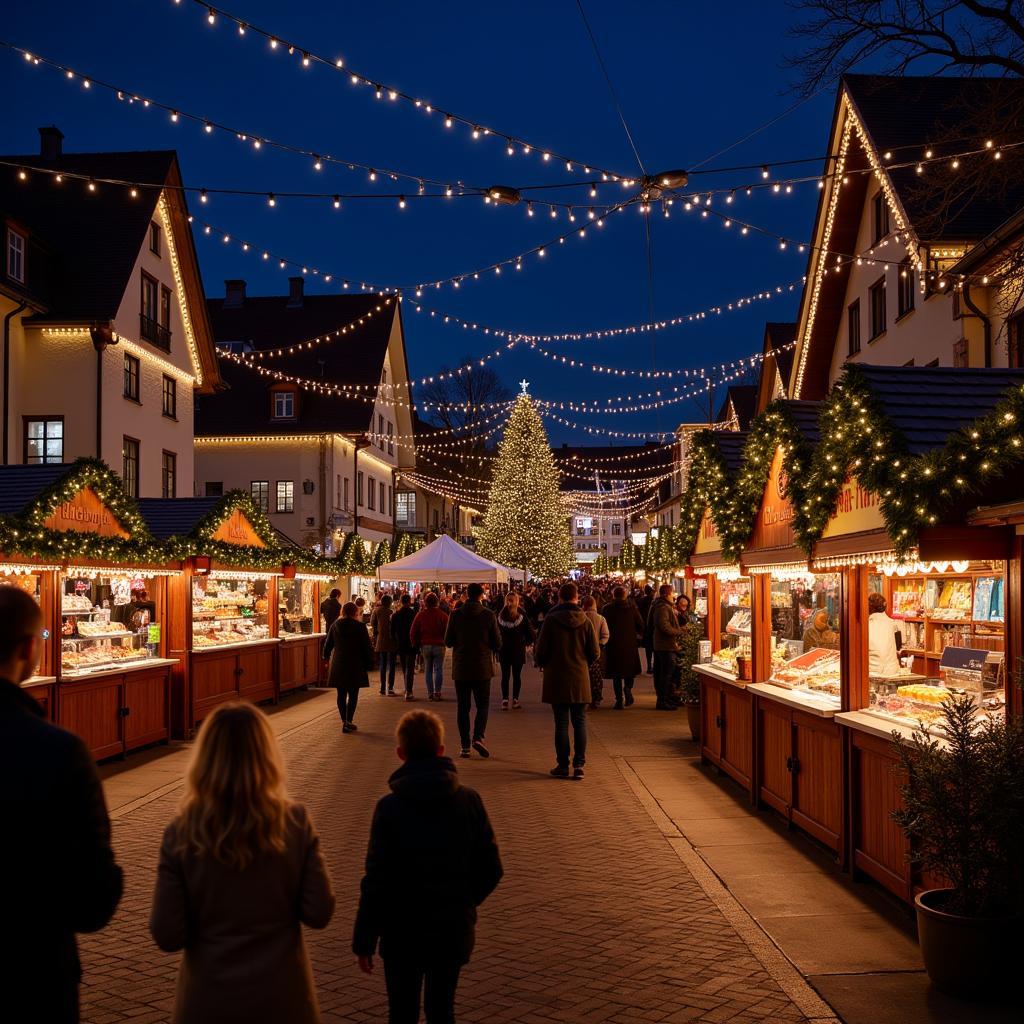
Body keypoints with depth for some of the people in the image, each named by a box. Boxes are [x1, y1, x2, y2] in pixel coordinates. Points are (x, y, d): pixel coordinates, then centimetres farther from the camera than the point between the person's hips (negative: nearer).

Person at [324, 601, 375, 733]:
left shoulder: (335, 625, 2)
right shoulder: (360, 626, -8)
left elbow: (328, 644, 12)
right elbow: (367, 647, -8)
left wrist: (326, 657, 31)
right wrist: (369, 664, 1)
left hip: (338, 665, 3)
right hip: (356, 665, -3)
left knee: (341, 694, 11)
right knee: (353, 695, 2)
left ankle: (344, 721, 13)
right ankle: (348, 722, -4)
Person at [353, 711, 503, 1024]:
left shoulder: (389, 807, -16)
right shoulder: (469, 801, -8)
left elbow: (376, 881, -14)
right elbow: (491, 870, -2)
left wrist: (364, 940, -5)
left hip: (402, 932, -2)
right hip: (453, 930, 2)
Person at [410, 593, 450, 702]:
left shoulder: (420, 615, 1)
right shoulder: (443, 615, -4)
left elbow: (413, 632, 3)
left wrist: (416, 644, 13)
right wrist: (445, 642, 6)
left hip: (425, 645, 2)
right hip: (439, 645, -2)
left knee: (428, 670, 8)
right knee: (438, 669, 2)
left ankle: (430, 693, 6)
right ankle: (437, 692, -4)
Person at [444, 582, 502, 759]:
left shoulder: (456, 615, -5)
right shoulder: (488, 615, -7)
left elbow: (448, 642, -1)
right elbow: (497, 643, -3)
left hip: (461, 668, 1)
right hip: (482, 668, -1)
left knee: (463, 707, 8)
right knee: (482, 705, 9)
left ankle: (465, 746, 6)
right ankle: (479, 736, -13)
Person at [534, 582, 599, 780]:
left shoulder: (551, 619, -9)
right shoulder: (585, 621, -3)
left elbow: (541, 651, -7)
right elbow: (595, 652, 1)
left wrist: (542, 663, 15)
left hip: (557, 679, -1)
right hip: (580, 679, 2)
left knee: (561, 723, 4)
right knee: (580, 722, 9)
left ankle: (563, 765, 8)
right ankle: (579, 765, 6)